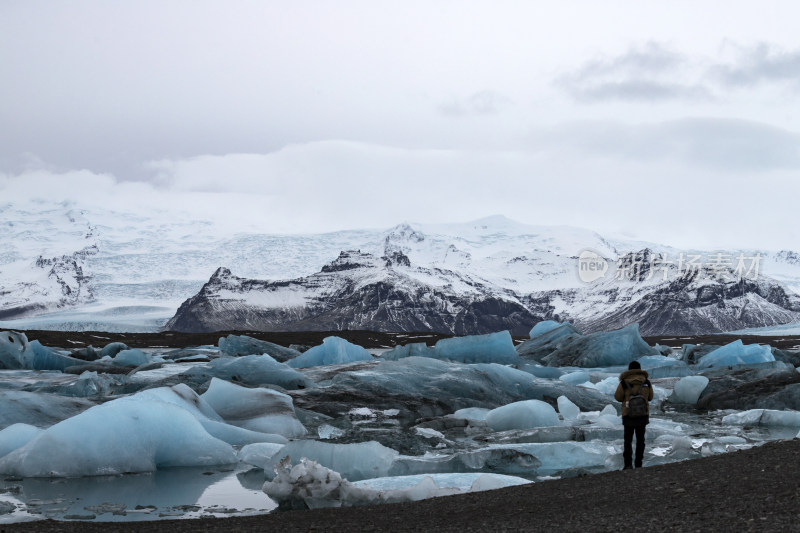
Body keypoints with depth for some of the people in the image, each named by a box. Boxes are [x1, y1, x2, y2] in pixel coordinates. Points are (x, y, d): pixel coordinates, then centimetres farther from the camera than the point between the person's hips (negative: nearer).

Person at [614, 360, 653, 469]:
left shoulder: (624, 383, -12)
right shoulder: (646, 382, -2)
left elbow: (618, 397, -2)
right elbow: (650, 397, 10)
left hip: (629, 416, -2)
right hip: (643, 415, 2)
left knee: (628, 440, 7)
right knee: (640, 439, 15)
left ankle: (628, 463, -6)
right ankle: (638, 463, 15)